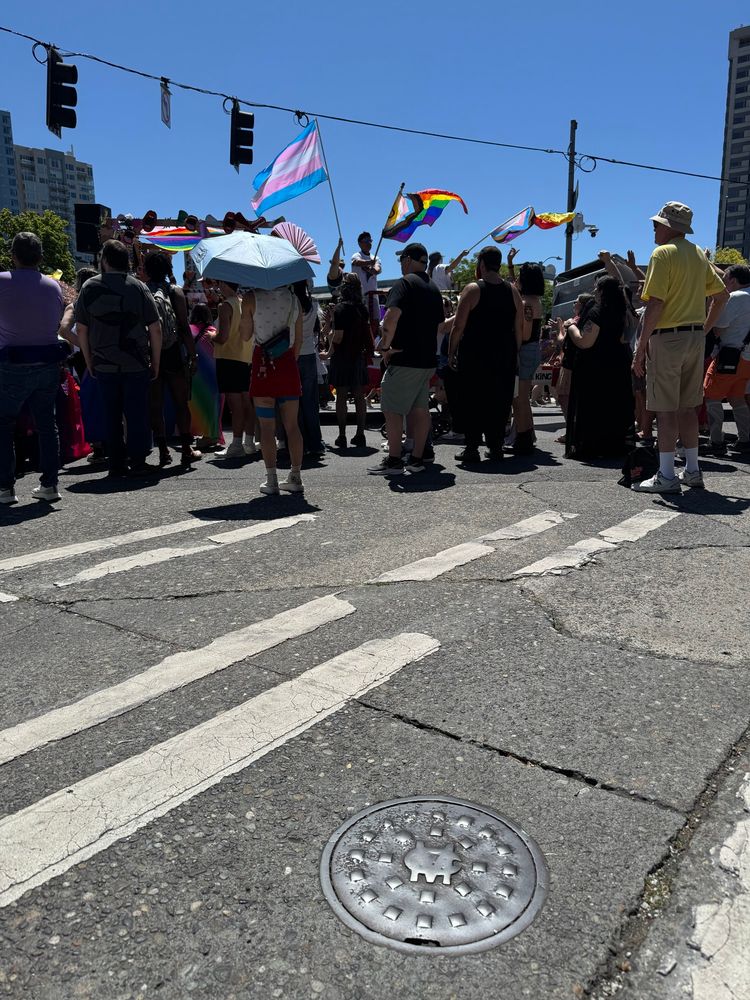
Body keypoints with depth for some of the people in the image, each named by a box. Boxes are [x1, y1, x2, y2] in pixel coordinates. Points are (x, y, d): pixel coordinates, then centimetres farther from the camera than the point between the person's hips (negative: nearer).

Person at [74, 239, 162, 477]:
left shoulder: (89, 287, 3)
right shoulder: (138, 287, -1)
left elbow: (81, 329, 4)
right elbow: (155, 328, -4)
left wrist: (89, 362, 12)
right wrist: (156, 362, 3)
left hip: (104, 365, 2)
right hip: (137, 364, -2)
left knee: (111, 415, 9)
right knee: (137, 413, 4)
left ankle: (116, 463, 12)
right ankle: (137, 462, 4)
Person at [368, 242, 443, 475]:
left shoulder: (405, 283, -9)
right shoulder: (434, 288, 16)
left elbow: (392, 316, -23)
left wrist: (385, 346, -14)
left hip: (405, 359, -8)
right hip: (428, 360, 8)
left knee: (392, 409, -2)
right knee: (420, 409, 10)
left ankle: (394, 460, -2)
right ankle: (417, 459, 13)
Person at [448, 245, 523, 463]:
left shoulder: (473, 289, -5)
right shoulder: (512, 291, 8)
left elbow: (458, 326, -8)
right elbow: (519, 327, 9)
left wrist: (451, 353, 0)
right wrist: (514, 353, 16)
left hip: (474, 355, -4)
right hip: (505, 356, 4)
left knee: (472, 400, 2)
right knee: (500, 401, 9)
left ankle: (472, 447, 2)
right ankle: (496, 446, 11)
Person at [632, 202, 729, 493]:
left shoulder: (663, 253, -9)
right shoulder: (699, 254, 15)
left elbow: (655, 304, -17)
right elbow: (723, 296, 19)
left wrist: (640, 347, -15)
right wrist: (704, 329, 21)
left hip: (667, 337, -7)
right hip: (696, 337, 8)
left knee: (666, 409, -5)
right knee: (687, 406, 13)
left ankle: (666, 476, -3)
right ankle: (692, 470, 19)